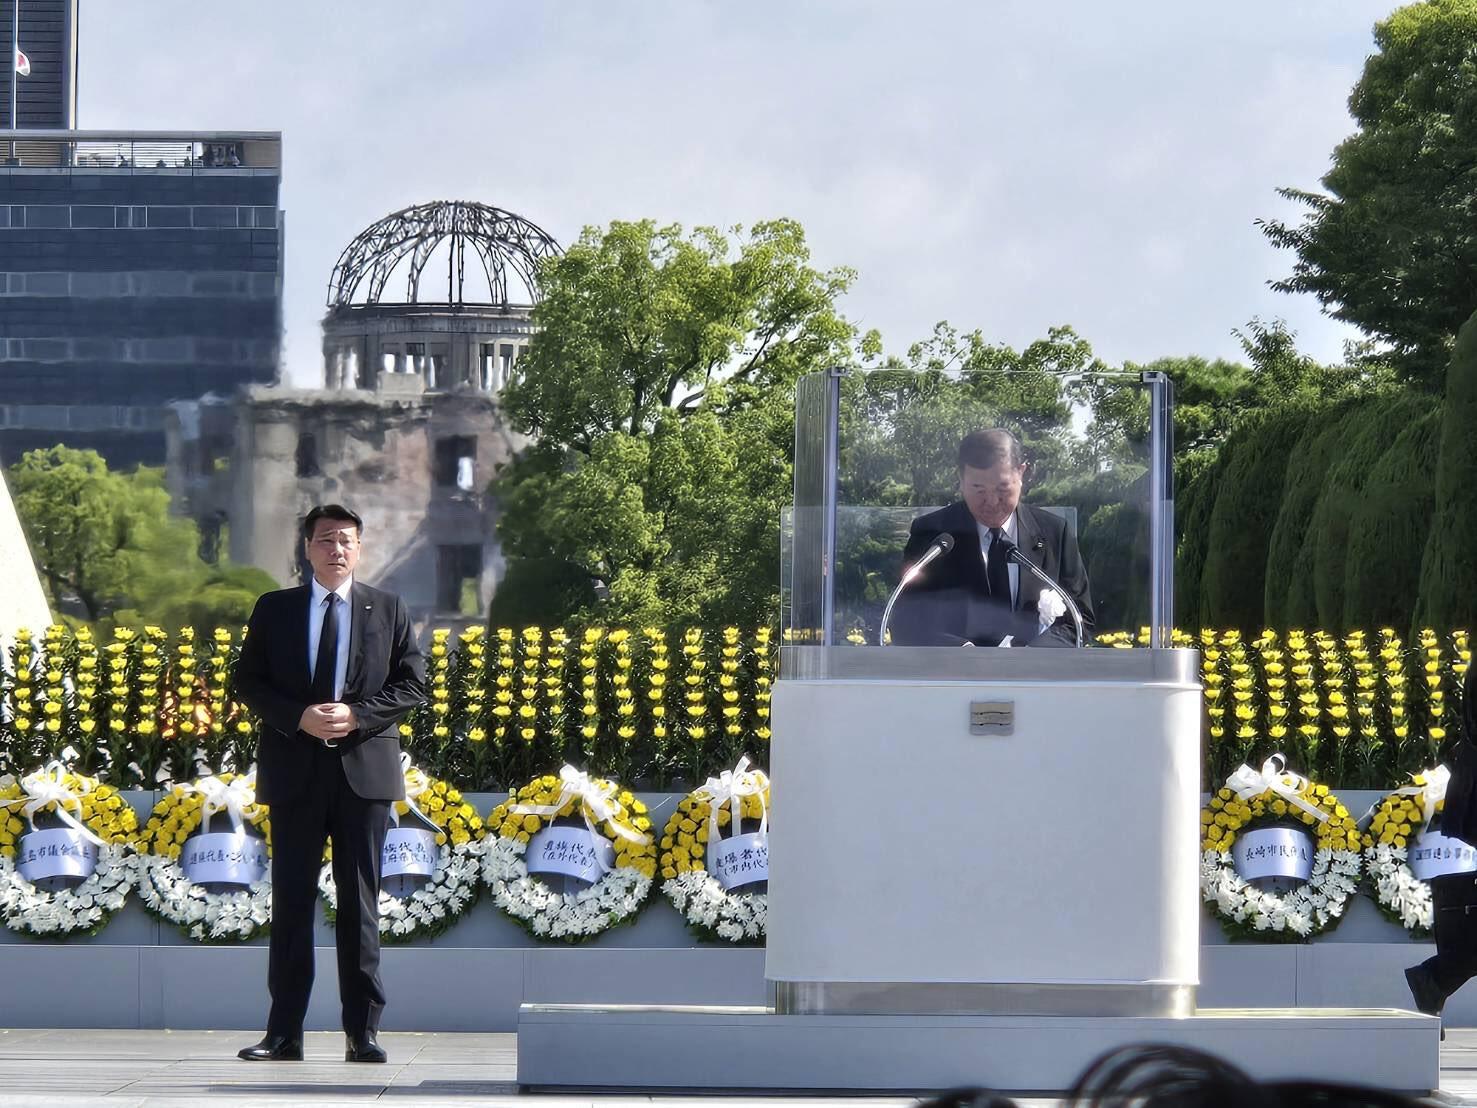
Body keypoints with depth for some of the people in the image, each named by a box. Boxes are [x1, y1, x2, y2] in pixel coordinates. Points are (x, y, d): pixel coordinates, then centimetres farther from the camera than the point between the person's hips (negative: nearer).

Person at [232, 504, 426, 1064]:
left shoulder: (388, 611, 8)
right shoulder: (274, 610, 8)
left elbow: (411, 684, 4)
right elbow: (248, 682, 5)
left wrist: (357, 716, -11)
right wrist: (299, 718, -12)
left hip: (365, 768, 0)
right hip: (295, 771, 0)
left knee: (360, 902, 1)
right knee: (291, 902, 1)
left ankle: (363, 1032, 3)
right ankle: (284, 1033, 3)